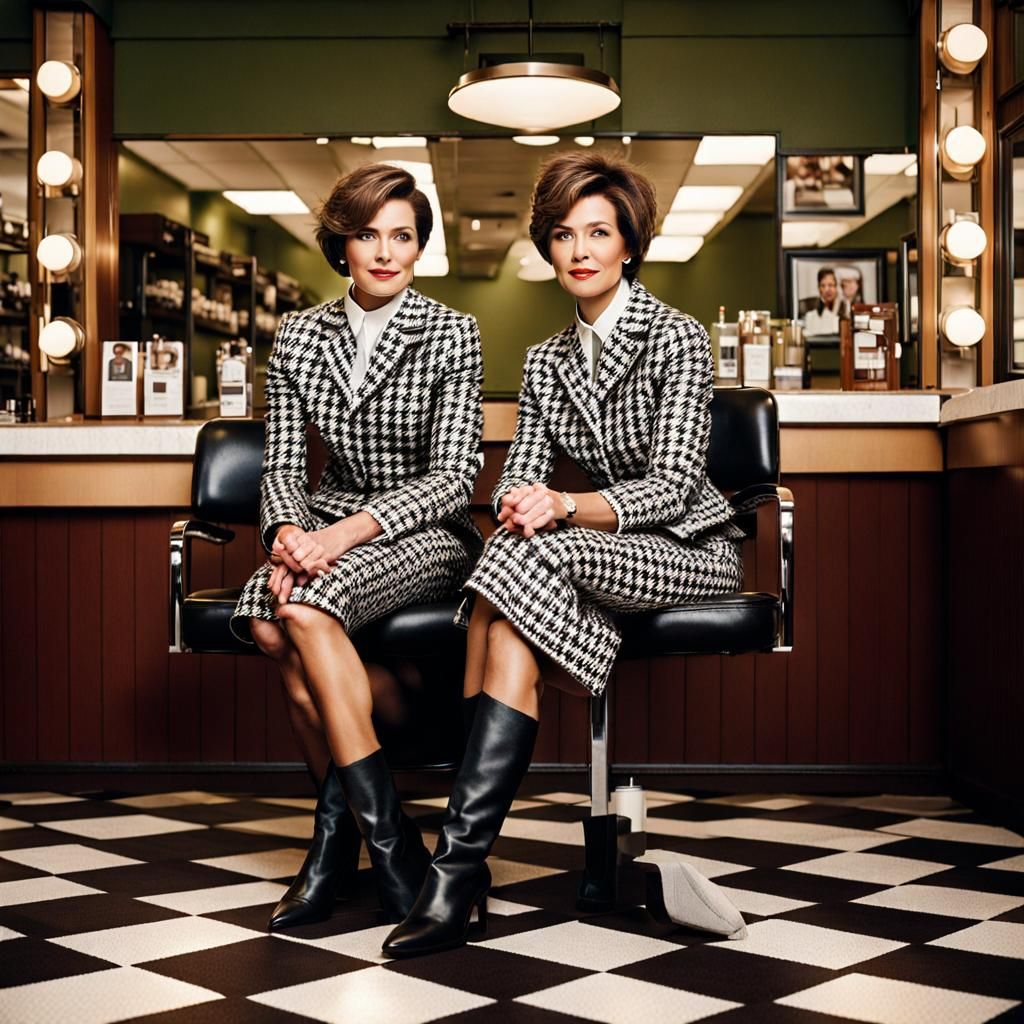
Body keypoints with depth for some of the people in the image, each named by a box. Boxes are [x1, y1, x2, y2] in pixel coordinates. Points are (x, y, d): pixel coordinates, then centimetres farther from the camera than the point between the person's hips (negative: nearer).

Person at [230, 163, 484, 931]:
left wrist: (345, 532, -23)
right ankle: (361, 830, -17)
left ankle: (345, 819, -20)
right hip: (329, 530, 4)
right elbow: (282, 465, 5)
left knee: (305, 608, -33)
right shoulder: (300, 336, 8)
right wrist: (289, 531, -18)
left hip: (427, 535, -4)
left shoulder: (451, 334, -3)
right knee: (268, 621, -29)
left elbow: (454, 477, -10)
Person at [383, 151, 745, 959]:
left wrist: (566, 508, -30)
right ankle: (468, 865, -31)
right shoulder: (548, 361, 12)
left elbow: (674, 483, -15)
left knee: (527, 557, -33)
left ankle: (460, 858, -37)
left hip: (692, 550, -5)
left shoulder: (676, 337, -7)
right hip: (617, 552, 5)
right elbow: (518, 476, 4)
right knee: (514, 632, -30)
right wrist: (519, 504, -21)